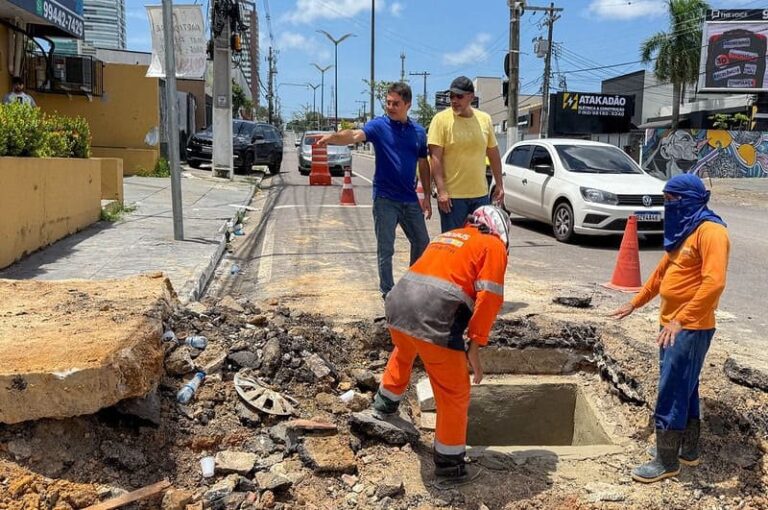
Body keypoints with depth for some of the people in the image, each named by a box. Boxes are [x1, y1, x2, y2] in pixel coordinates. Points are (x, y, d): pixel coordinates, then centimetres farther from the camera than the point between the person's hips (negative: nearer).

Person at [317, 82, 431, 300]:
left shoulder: (418, 132, 7)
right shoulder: (379, 126, -5)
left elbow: (423, 165, 13)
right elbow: (355, 135, -24)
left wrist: (427, 196, 10)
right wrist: (332, 137, -45)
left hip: (410, 199, 4)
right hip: (385, 199, -4)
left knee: (422, 244, 14)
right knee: (385, 249, 2)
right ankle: (387, 292, 16)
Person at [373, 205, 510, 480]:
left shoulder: (446, 236, 28)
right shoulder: (493, 246, 9)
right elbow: (488, 298, -5)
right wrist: (475, 346, -3)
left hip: (398, 303, 7)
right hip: (435, 319, -7)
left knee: (403, 353, 38)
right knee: (454, 393, 10)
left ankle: (386, 403, 59)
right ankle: (449, 461, 21)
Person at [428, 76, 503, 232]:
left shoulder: (485, 119, 7)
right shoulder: (441, 119, -7)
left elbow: (493, 154, 16)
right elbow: (435, 158, -12)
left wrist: (499, 185, 14)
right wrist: (441, 191, -18)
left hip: (481, 194, 4)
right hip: (452, 196, -4)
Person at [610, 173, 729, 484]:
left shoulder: (710, 231, -17)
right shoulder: (683, 230, 13)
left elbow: (714, 283, -27)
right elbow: (663, 271, 22)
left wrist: (681, 320, -30)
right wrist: (635, 303, 26)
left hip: (691, 327, -9)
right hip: (673, 323, 9)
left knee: (672, 392, -4)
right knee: (685, 389, 18)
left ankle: (667, 462, 7)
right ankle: (688, 449, 32)